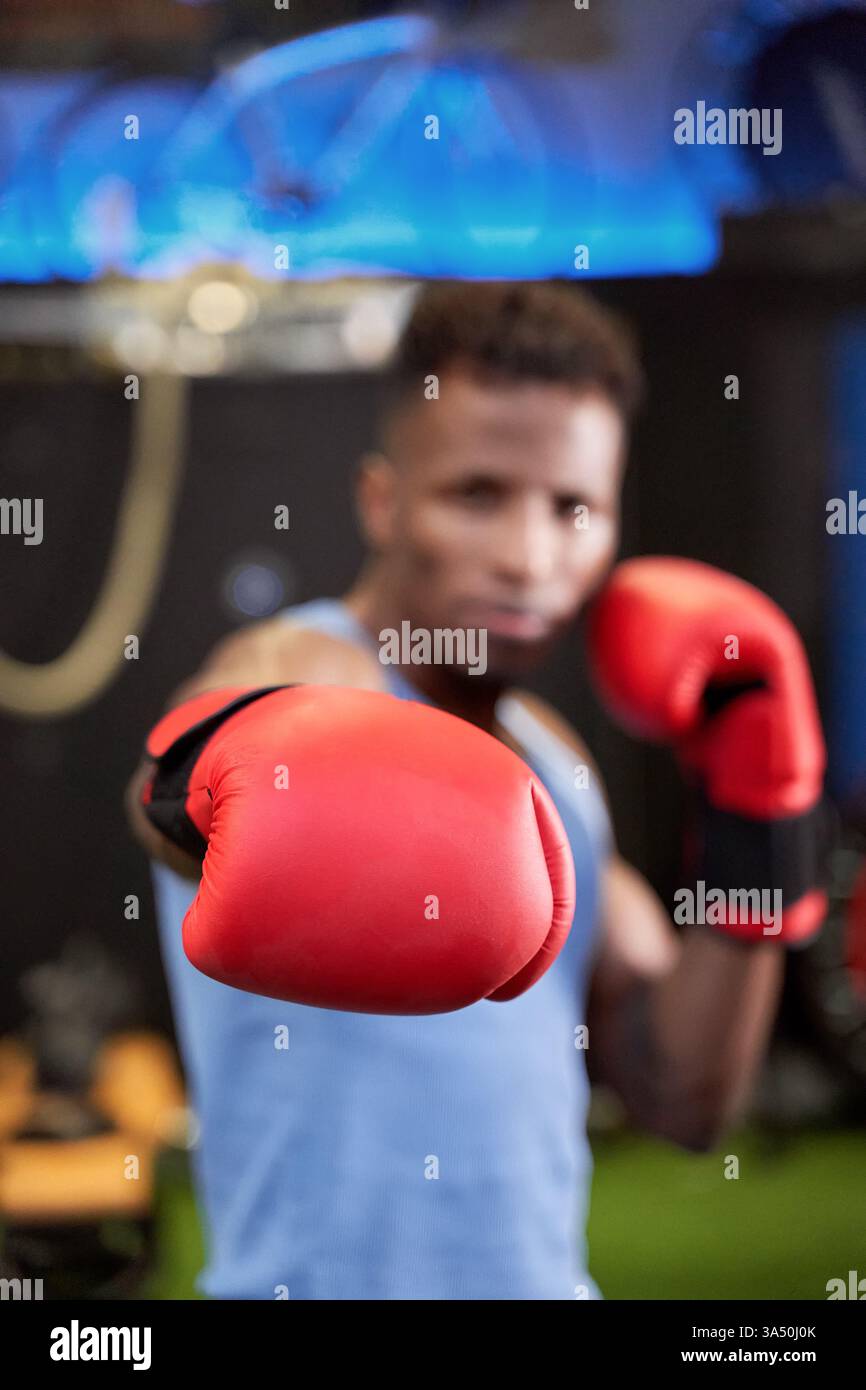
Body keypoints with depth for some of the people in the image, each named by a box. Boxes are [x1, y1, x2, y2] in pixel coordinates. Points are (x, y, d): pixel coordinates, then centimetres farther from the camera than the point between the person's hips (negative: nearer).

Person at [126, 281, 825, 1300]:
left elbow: (683, 1100, 7)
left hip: (546, 1273, 7)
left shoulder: (551, 758, 6)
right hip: (335, 1276, -7)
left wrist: (756, 832, -3)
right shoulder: (306, 676, -15)